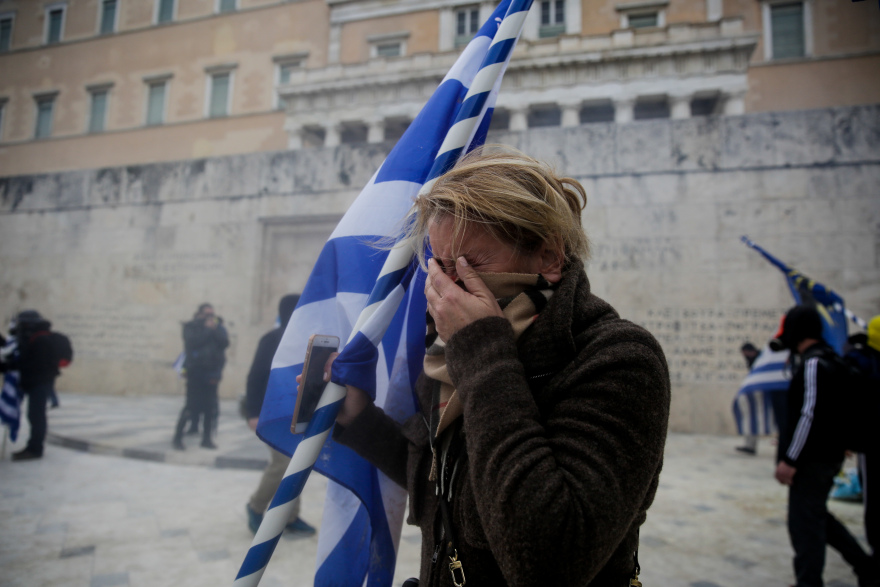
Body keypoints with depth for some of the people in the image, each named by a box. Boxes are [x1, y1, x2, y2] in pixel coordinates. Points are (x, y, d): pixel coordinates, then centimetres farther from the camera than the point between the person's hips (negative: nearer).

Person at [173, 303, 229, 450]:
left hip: (212, 372, 3)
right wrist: (207, 329, -11)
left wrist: (215, 329, -13)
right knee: (191, 405, -4)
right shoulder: (191, 327, 2)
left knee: (210, 407, 5)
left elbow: (225, 342, -4)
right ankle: (177, 437, 8)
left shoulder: (218, 327, 10)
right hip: (195, 370, -3)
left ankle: (206, 438, 15)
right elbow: (192, 342, -16)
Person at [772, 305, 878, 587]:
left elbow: (809, 414, -24)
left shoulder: (812, 364, -19)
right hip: (828, 455, 10)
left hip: (813, 459, -10)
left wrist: (789, 459, -22)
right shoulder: (829, 361, 13)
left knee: (805, 522, -1)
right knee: (817, 516, 22)